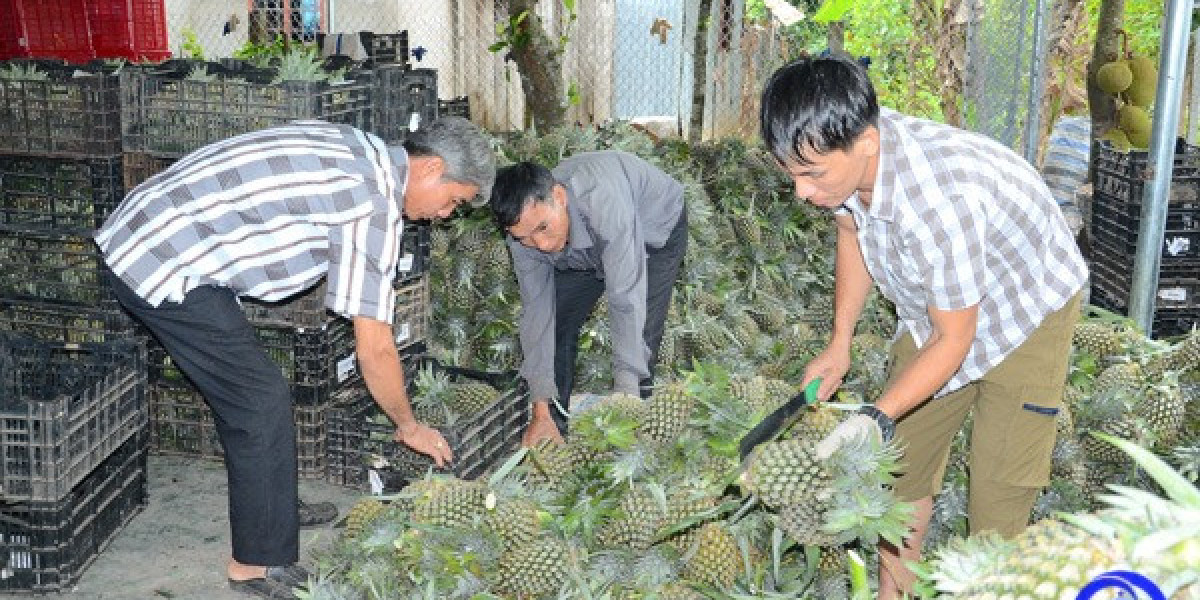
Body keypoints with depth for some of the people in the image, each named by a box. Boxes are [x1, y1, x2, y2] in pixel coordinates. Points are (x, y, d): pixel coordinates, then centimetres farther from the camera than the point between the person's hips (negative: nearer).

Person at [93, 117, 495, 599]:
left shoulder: (358, 148, 11)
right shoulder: (376, 204, -17)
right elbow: (374, 348, -13)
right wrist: (408, 426, 1)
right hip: (164, 268, -10)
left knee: (250, 392, 19)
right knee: (261, 401, -3)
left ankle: (273, 507, 34)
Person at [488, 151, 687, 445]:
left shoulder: (604, 201, -47)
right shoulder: (524, 226, -27)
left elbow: (626, 301, -47)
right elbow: (536, 310, -22)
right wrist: (541, 411, -25)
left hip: (655, 229, -5)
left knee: (638, 340, -19)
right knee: (557, 326, -1)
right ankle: (555, 434, 15)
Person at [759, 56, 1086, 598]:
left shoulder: (940, 201, -43)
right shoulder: (840, 152, -22)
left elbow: (952, 339, -27)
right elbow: (852, 233, 2)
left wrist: (878, 418, -32)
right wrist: (839, 343, -1)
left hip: (1027, 307, -6)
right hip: (934, 303, 6)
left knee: (998, 492, -8)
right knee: (901, 458, 9)